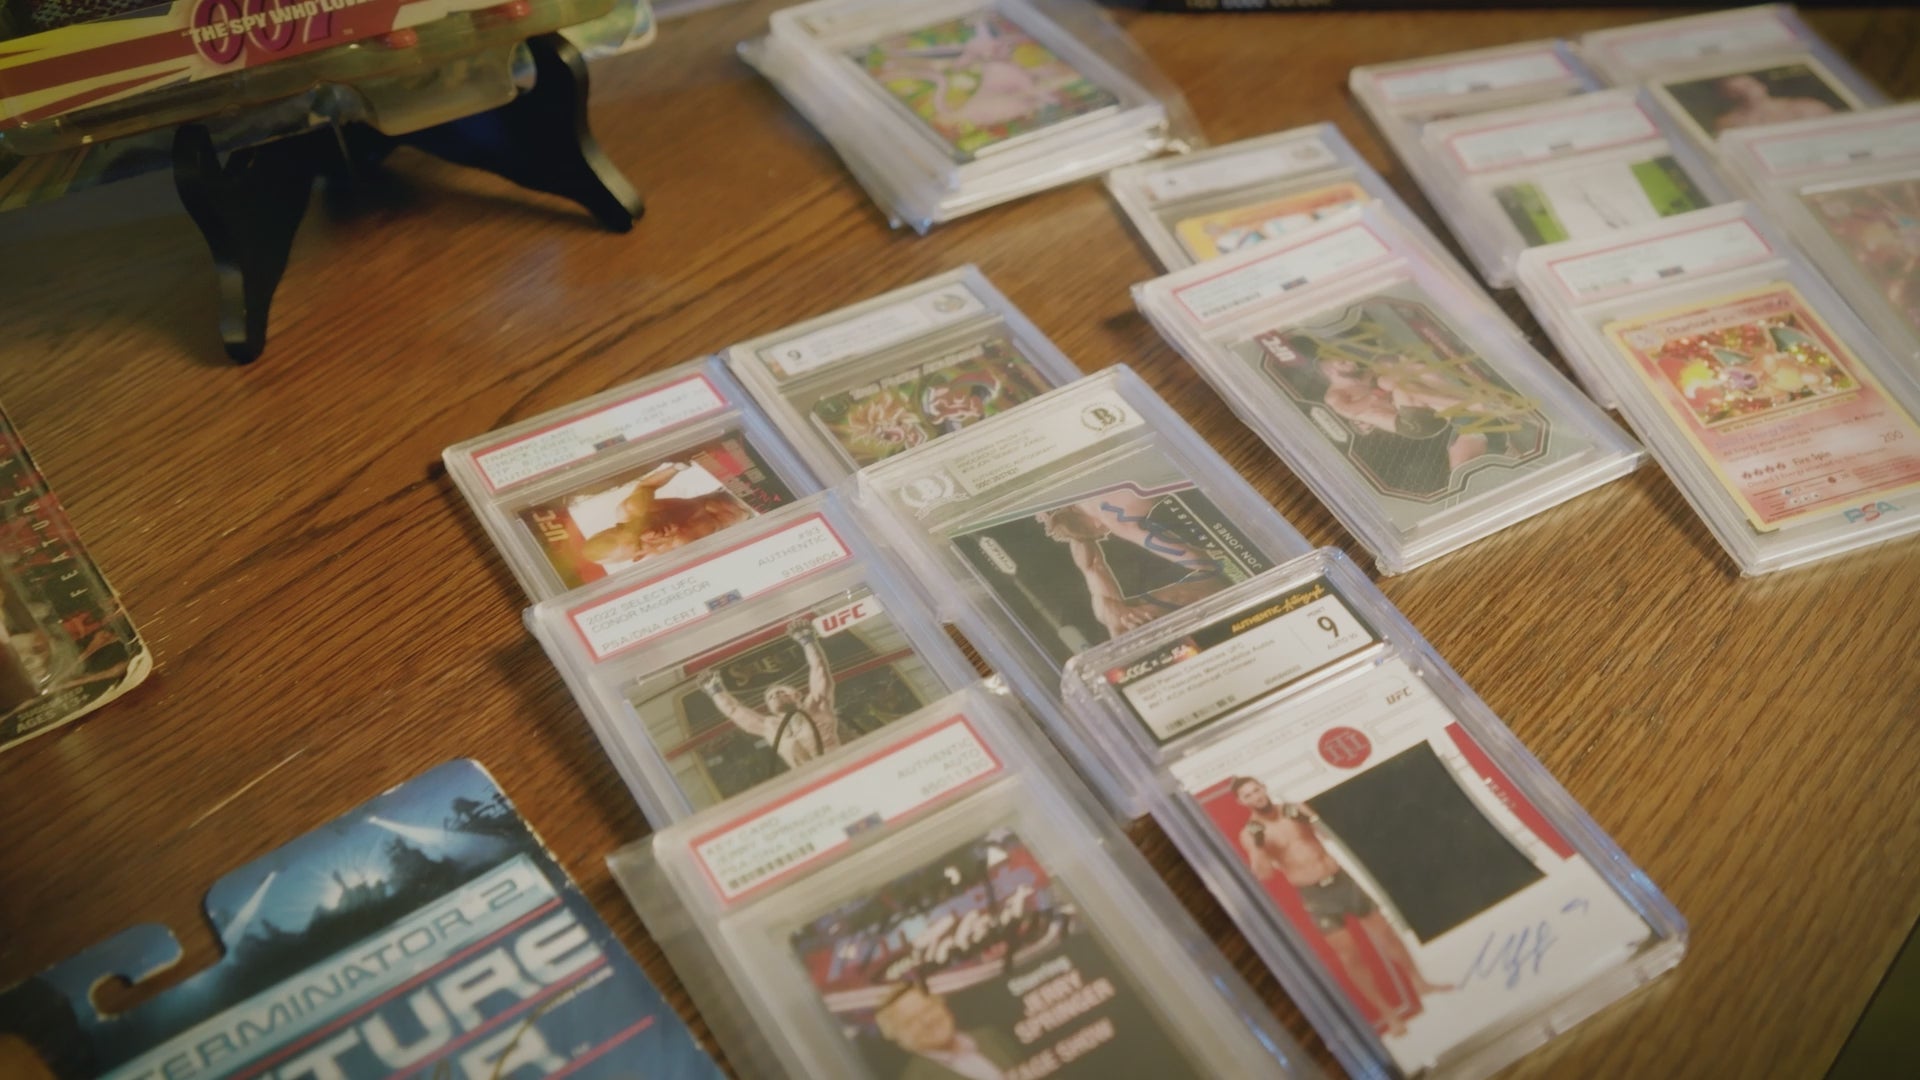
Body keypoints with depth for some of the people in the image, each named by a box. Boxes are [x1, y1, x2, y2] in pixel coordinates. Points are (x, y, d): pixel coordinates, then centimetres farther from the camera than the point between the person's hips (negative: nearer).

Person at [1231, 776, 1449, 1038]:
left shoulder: (1293, 809, 1)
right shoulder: (1250, 833, -8)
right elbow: (1263, 874, -18)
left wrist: (1310, 820, -14)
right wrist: (1256, 845, -33)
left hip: (1340, 879, 3)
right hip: (1315, 896, -3)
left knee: (1385, 933, 12)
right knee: (1349, 955, 0)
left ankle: (1419, 983, 33)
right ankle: (1388, 1014, 14)